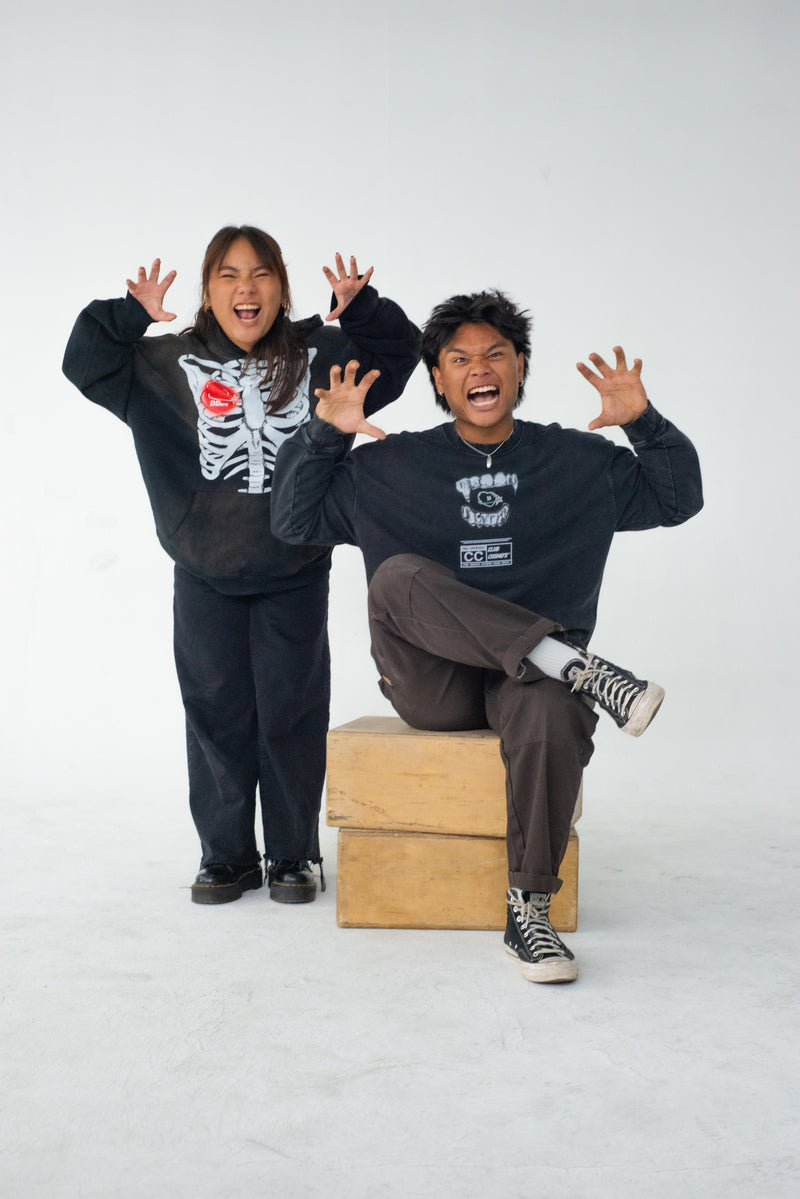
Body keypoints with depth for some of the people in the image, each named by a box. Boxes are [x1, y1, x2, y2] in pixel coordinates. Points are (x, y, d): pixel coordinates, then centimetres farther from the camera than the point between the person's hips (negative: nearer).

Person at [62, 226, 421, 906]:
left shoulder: (321, 356, 4)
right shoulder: (172, 365, 4)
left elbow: (402, 350, 11)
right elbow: (87, 365, 3)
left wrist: (359, 308, -6)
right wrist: (131, 315, -11)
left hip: (296, 573, 0)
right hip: (205, 575, 1)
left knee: (292, 711, 5)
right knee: (216, 711, 7)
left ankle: (294, 855, 19)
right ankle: (227, 856, 20)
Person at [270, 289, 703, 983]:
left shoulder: (577, 462, 12)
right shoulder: (393, 468, 11)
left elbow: (678, 499, 16)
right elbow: (295, 521, 12)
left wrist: (644, 424, -1)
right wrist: (324, 434, -1)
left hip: (529, 680, 0)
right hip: (432, 683, 1)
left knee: (553, 715, -37)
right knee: (397, 574, -30)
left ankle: (529, 912, -25)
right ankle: (579, 667, -36)